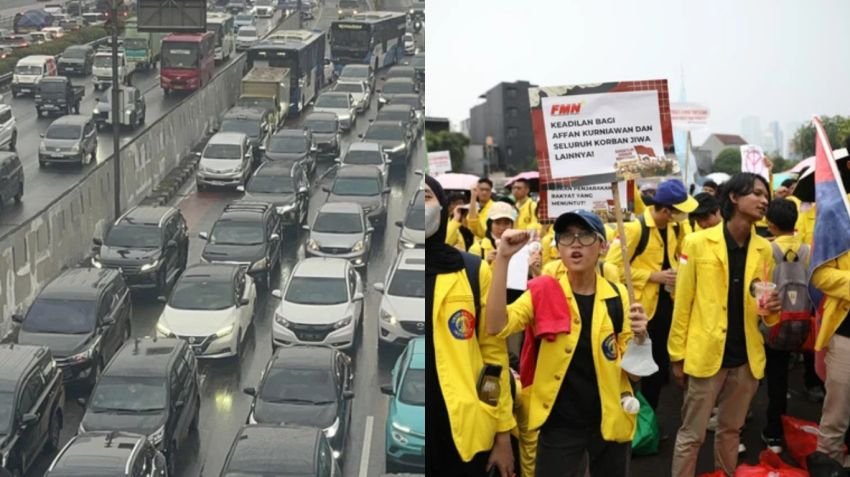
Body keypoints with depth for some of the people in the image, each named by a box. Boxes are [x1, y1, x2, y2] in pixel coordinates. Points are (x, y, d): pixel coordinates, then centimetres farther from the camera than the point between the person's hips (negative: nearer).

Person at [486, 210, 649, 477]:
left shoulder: (618, 296, -1)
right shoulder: (543, 293, -5)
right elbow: (496, 327, -22)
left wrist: (639, 336, -20)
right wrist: (503, 258, -26)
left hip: (610, 420, 2)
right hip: (559, 424, -2)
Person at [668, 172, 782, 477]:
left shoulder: (764, 249, 6)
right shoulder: (698, 243, -6)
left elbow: (761, 306, 15)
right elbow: (682, 302, -3)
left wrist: (771, 310, -8)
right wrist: (678, 354, -4)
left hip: (746, 357, 4)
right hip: (706, 354, -4)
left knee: (731, 430, 17)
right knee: (692, 434, 1)